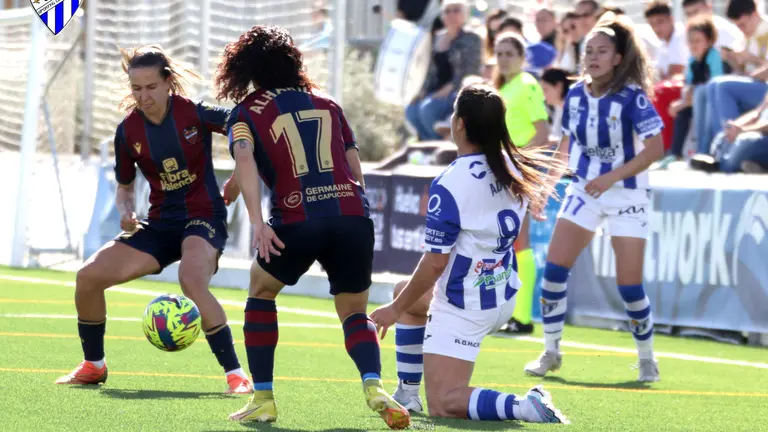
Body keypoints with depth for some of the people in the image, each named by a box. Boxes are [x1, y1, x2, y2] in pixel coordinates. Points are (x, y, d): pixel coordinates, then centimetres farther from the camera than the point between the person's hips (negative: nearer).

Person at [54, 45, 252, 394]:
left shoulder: (194, 113, -13)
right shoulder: (128, 131, -1)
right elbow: (124, 188, 13)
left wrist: (238, 179, -17)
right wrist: (126, 213, -8)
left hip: (203, 218, -5)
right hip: (161, 224, 5)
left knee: (191, 280, -37)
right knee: (89, 276, -6)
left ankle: (236, 375, -29)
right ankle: (93, 366, 15)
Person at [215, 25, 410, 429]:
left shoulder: (246, 112, 11)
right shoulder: (327, 104, 23)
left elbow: (245, 159, -7)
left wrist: (257, 221, -16)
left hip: (297, 221, -3)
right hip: (353, 214, 3)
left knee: (261, 292, 24)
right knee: (354, 313, 15)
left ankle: (262, 399, 18)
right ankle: (374, 387, -15)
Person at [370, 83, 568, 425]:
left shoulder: (449, 185, -25)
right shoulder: (513, 168, -2)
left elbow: (435, 263, -22)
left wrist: (396, 309, -8)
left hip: (464, 307, -9)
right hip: (503, 295, 9)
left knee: (443, 404, -7)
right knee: (407, 293, 32)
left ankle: (524, 407, -26)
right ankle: (407, 393, 30)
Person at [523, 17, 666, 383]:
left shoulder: (632, 97, -16)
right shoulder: (576, 95, 0)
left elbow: (656, 148, -21)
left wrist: (612, 177, -27)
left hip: (626, 194, -5)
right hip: (584, 189, 5)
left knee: (629, 284, -6)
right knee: (554, 268, -6)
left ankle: (647, 358, 14)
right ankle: (551, 352, 8)